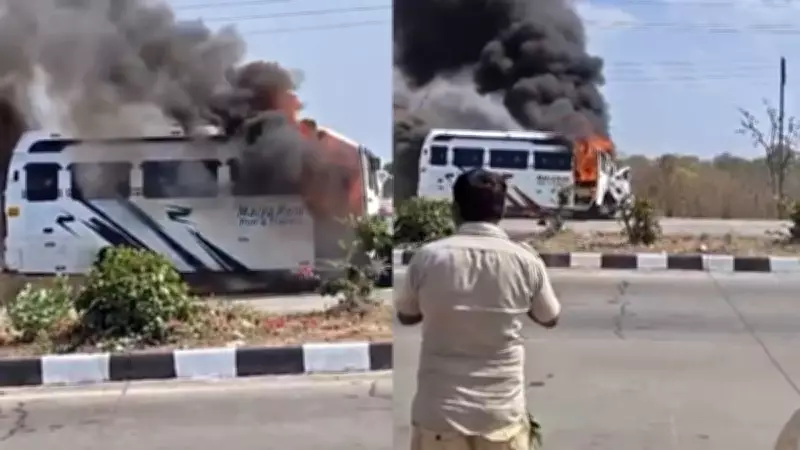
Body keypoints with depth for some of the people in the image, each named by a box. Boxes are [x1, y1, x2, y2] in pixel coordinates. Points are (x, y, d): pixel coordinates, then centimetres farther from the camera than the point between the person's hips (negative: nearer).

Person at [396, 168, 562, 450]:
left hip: (440, 413, 0)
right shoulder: (526, 262, -7)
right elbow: (550, 318, 12)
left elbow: (405, 316, 10)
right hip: (503, 413, 1)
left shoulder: (428, 258, -8)